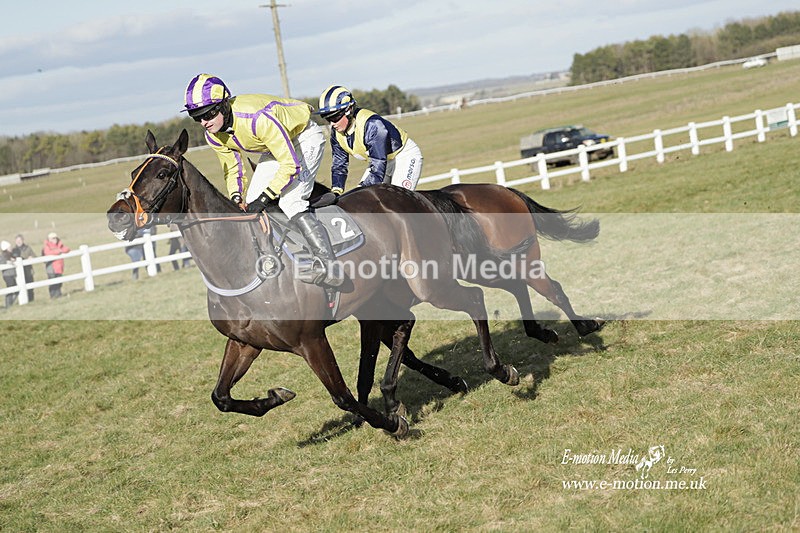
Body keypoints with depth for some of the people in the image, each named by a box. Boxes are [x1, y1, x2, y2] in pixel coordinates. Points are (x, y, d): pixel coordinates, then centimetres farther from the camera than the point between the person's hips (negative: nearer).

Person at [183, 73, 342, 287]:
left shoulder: (257, 118, -39)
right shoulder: (214, 136, -14)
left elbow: (291, 165, -35)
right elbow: (232, 168, 1)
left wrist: (264, 197, -33)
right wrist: (236, 198, -17)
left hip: (305, 137, -8)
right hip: (275, 147, 9)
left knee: (290, 201, -24)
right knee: (250, 202, 1)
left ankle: (329, 267, -27)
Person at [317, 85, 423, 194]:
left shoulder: (372, 125, -35)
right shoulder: (336, 132, -10)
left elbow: (378, 169, -37)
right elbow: (339, 165, 0)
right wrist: (336, 192, -14)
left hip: (406, 156, -8)